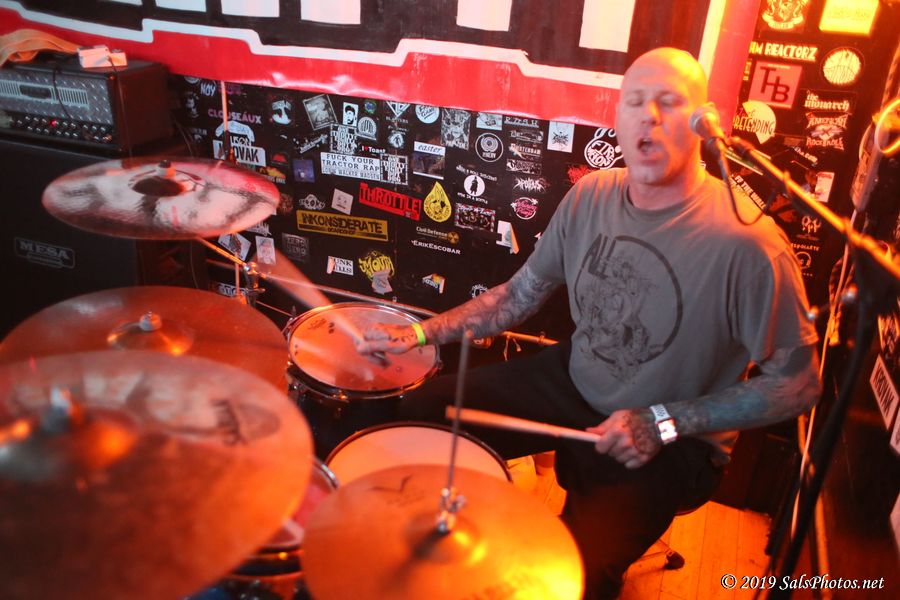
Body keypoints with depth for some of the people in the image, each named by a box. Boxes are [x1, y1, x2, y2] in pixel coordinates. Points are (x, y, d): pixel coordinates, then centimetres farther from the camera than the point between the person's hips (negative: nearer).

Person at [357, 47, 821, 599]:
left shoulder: (746, 242, -26)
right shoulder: (591, 195, -7)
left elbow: (798, 384, -16)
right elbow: (522, 293, 5)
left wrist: (664, 422, -21)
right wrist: (420, 334, -3)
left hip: (673, 440, -5)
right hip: (573, 381, 6)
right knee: (421, 414, 5)